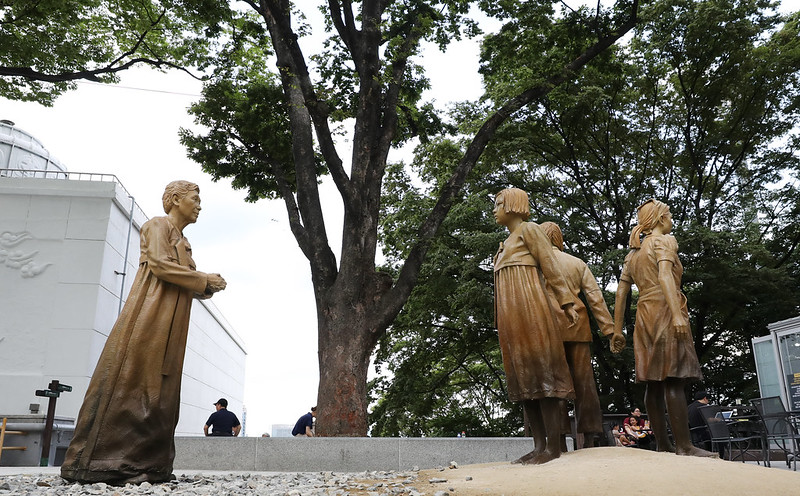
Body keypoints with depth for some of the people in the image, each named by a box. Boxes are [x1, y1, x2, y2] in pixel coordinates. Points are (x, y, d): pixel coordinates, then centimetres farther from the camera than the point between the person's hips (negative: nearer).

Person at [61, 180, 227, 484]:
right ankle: (98, 462, -11)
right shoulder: (158, 225, 3)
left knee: (160, 391, 1)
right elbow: (160, 264, -12)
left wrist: (208, 286, 5)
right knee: (132, 382, -13)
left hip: (171, 325, 9)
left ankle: (147, 465, 0)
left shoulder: (182, 241, 28)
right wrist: (203, 279, -7)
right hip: (150, 315, -9)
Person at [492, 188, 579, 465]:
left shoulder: (529, 230, 4)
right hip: (509, 314, 8)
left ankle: (553, 446, -10)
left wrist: (567, 303, -12)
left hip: (528, 307, -8)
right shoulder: (505, 244, 27)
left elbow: (550, 267, -4)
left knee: (540, 369, -10)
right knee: (523, 378, 3)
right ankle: (539, 445, 4)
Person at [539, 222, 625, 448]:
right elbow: (595, 297, 10)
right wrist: (610, 328, 8)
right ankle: (589, 436, 5)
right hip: (577, 328, 3)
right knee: (583, 380, 5)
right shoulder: (578, 263, 16)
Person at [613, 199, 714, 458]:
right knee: (674, 380, -11)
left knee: (654, 382, 4)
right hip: (664, 311, -8)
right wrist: (677, 314, -27)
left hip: (644, 315, 8)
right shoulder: (664, 241, 1)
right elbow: (665, 275, -17)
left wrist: (617, 330, 15)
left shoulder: (633, 253, 22)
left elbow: (621, 292, 16)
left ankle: (662, 444, 6)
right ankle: (684, 446, -13)